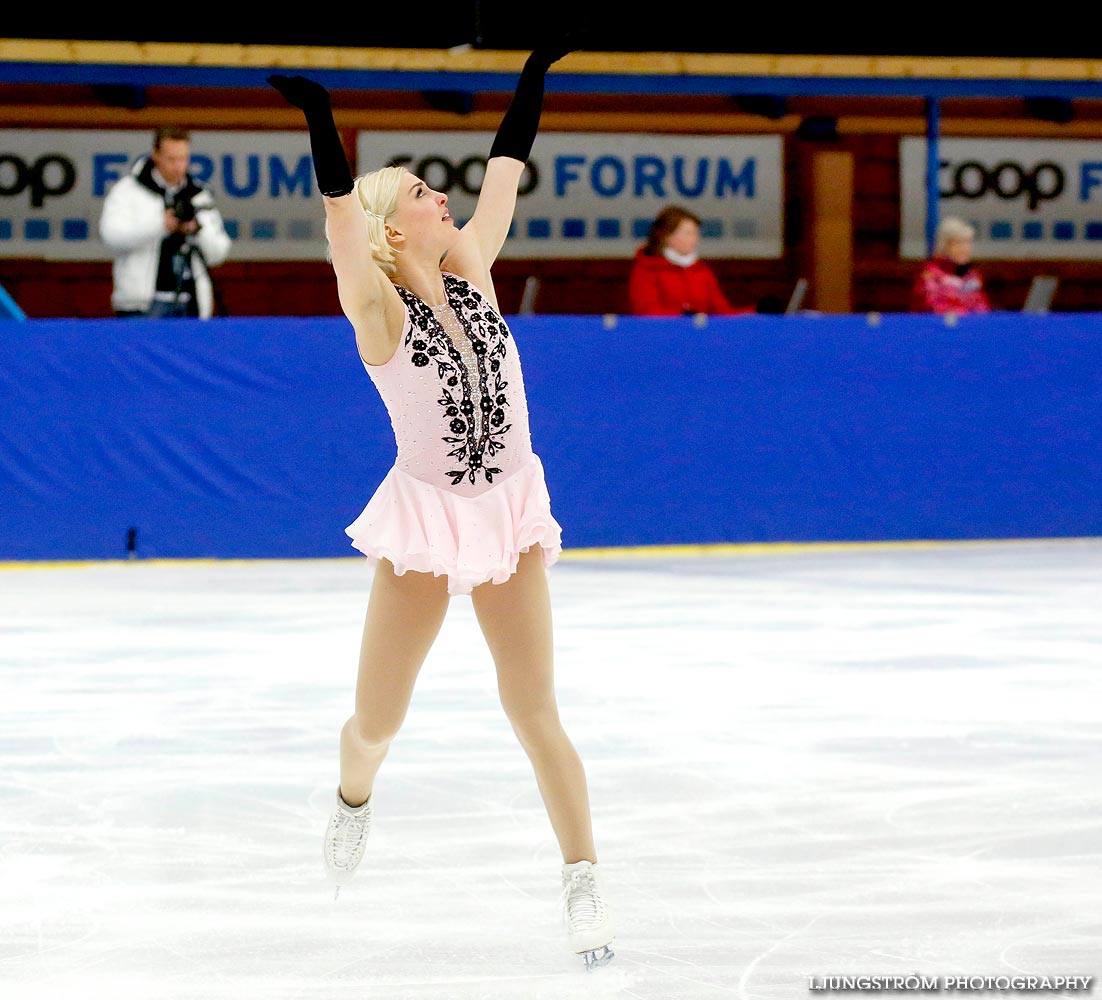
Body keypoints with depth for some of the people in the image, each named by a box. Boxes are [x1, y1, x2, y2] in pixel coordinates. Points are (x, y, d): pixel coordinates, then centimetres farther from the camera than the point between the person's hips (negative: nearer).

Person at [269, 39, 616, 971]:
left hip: (511, 514, 3)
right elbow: (340, 204, -26)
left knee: (535, 710, 2)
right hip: (427, 519, -3)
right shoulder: (378, 308, -11)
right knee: (377, 722, 8)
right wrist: (318, 113, -39)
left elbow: (507, 163, 1)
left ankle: (585, 883, 8)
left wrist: (539, 64, -1)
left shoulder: (471, 267, 1)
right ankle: (355, 795, 43)